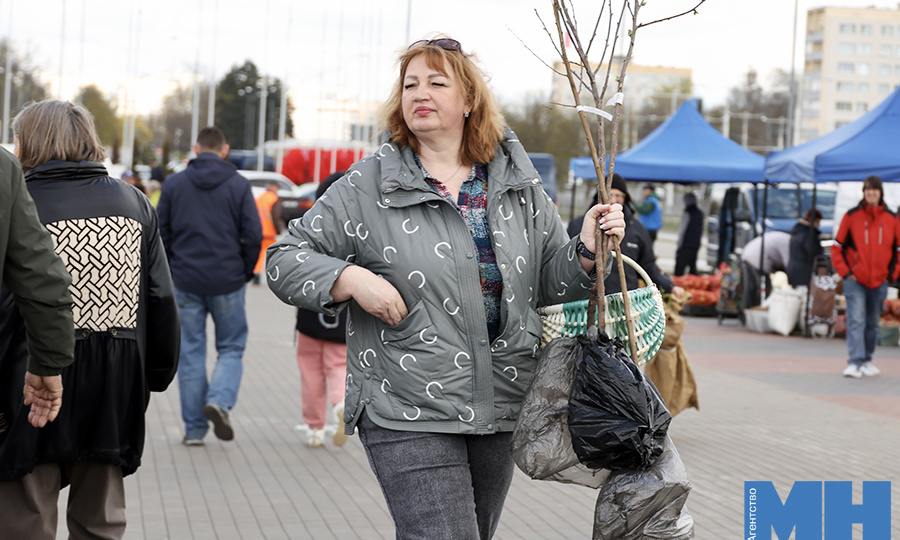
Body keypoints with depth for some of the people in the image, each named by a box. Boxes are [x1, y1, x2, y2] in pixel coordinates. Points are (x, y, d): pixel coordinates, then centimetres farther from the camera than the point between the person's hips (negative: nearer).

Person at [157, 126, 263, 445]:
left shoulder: (174, 184, 3)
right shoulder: (238, 185, -2)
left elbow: (160, 234, 4)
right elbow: (253, 235, -6)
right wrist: (245, 272, 8)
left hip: (186, 283, 1)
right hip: (227, 282, -1)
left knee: (190, 353, 8)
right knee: (231, 348, 11)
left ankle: (194, 428, 8)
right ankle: (220, 400, -15)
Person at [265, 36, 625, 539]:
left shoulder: (518, 185, 8)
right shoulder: (367, 187, -2)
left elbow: (550, 280, 15)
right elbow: (285, 259, 0)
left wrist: (587, 251, -5)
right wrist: (353, 279, -16)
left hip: (501, 406, 5)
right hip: (409, 415, -4)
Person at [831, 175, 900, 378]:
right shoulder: (851, 216, -2)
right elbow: (837, 247, 2)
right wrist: (845, 272, -5)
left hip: (879, 282, 3)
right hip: (855, 280, -3)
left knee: (872, 323, 12)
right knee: (856, 321, -13)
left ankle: (866, 360, 26)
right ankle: (855, 362, -18)